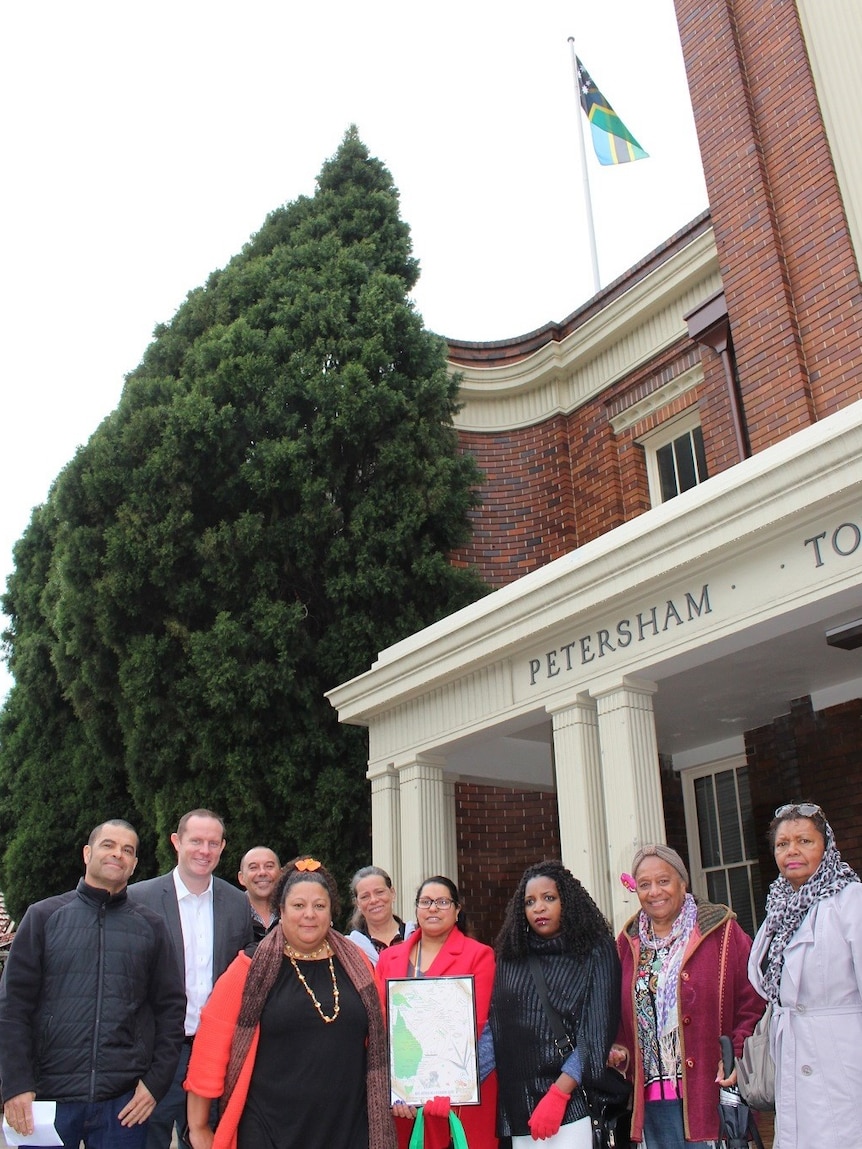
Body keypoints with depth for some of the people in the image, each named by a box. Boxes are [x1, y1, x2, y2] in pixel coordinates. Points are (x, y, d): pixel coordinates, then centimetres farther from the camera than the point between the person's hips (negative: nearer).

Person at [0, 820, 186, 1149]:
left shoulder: (151, 926, 6)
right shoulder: (43, 916, 3)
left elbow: (171, 1007, 7)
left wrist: (156, 1081, -1)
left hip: (125, 1102, 1)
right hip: (48, 1098, -1)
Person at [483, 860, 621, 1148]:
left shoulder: (595, 954, -1)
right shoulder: (510, 958, 10)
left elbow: (595, 1034, -7)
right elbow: (493, 1028, 6)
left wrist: (558, 1094, -16)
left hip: (572, 1101, -3)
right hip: (518, 1104, 4)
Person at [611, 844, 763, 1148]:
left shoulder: (721, 931, -2)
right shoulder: (629, 942, 10)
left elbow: (752, 1000, -5)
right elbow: (619, 1011, 16)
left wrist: (737, 1055, -15)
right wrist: (619, 1050, -1)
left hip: (711, 1088, -3)